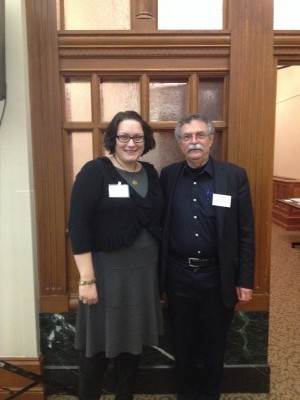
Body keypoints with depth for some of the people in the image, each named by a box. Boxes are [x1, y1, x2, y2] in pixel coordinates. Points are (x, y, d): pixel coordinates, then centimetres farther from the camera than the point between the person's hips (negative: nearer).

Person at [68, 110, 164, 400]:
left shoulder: (151, 174, 6)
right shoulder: (94, 172, -10)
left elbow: (157, 221, 11)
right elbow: (78, 226, -15)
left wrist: (158, 265, 9)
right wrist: (87, 279, -18)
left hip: (145, 269, 5)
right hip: (108, 270, -5)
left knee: (133, 341, 19)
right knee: (99, 346, 10)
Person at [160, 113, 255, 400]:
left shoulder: (235, 176, -6)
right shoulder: (168, 175, 0)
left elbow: (246, 233, -4)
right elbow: (159, 225, 4)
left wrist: (244, 280, -5)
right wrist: (159, 273, 3)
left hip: (217, 275, -1)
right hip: (178, 274, 2)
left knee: (213, 344, 16)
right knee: (182, 343, 18)